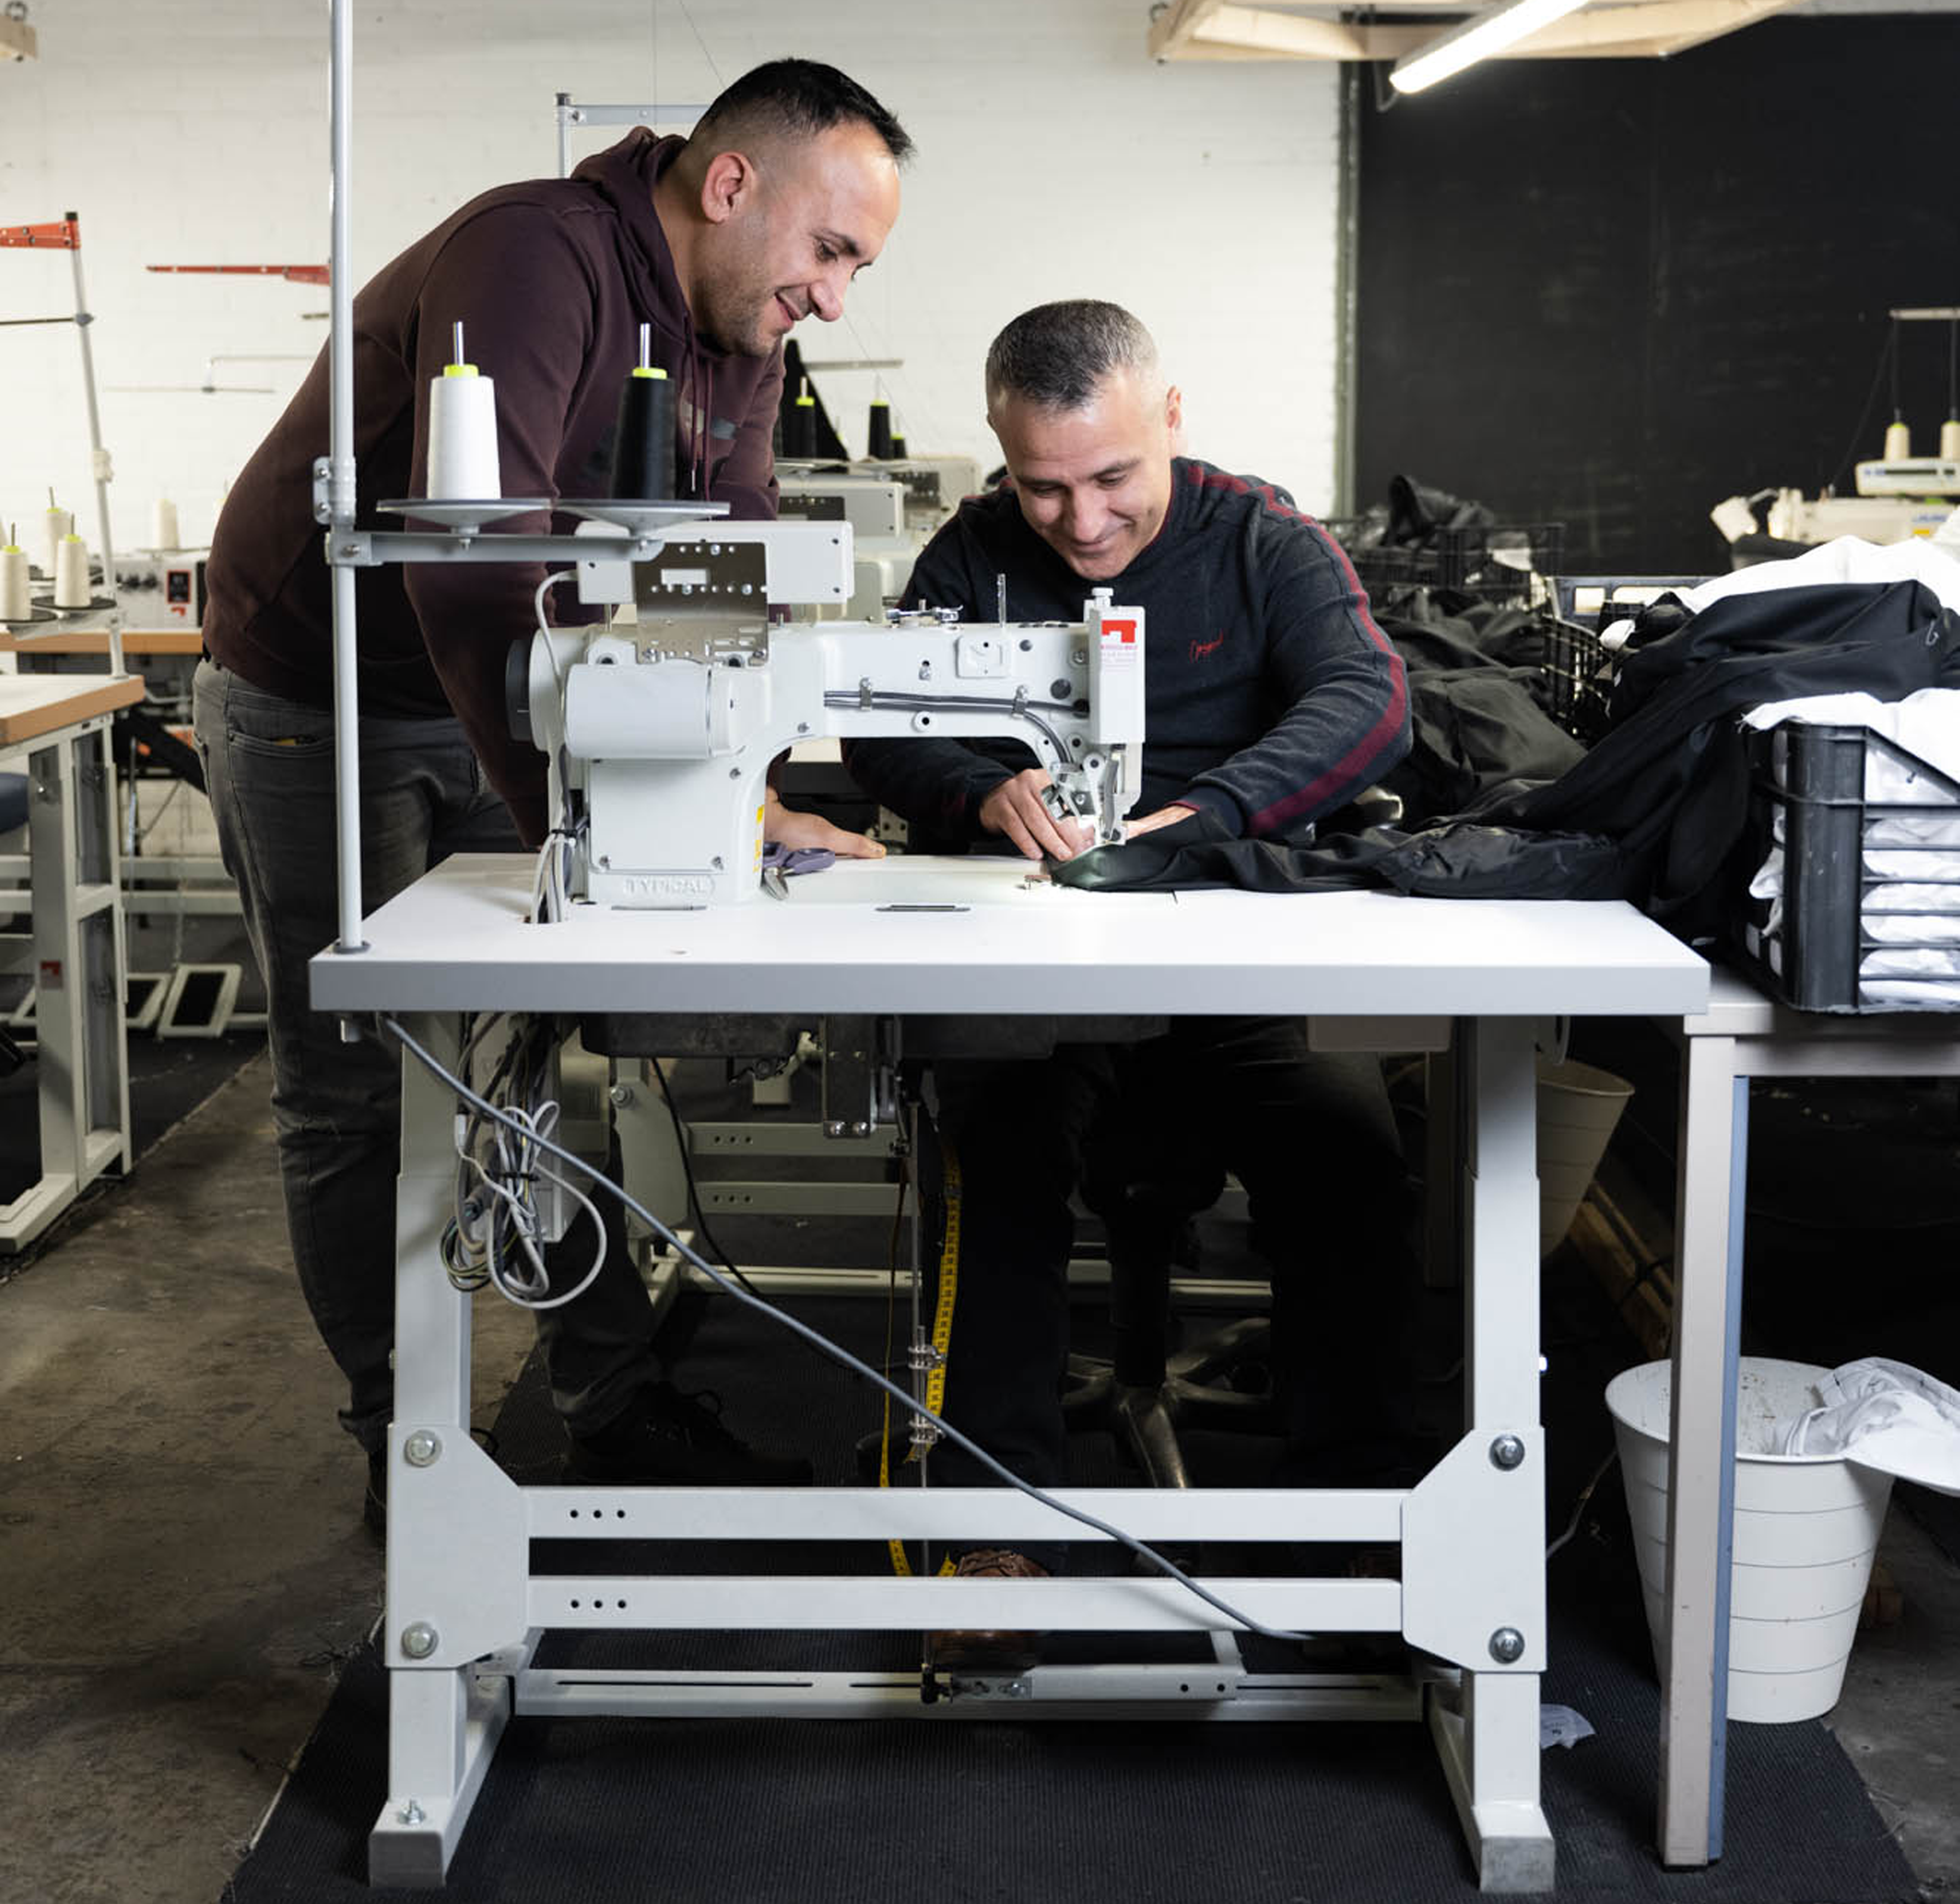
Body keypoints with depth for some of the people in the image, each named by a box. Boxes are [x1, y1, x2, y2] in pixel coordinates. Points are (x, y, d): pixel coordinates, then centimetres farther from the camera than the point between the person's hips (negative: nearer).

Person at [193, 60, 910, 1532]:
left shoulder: (740, 336, -2)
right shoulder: (540, 257, -30)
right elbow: (474, 564, -40)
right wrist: (574, 825, -43)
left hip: (491, 695, 7)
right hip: (314, 698, -7)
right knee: (355, 1097, 2)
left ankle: (618, 1406, 17)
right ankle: (404, 1449, 14)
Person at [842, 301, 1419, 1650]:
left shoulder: (1262, 541, 5)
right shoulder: (973, 558, 11)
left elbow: (1369, 704, -11)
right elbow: (880, 736, 4)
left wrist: (1206, 810, -30)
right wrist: (985, 794, -21)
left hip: (1239, 970, 0)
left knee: (1350, 1146, -30)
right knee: (1006, 1137, -32)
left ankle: (1352, 1504, -16)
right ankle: (1005, 1525, -28)